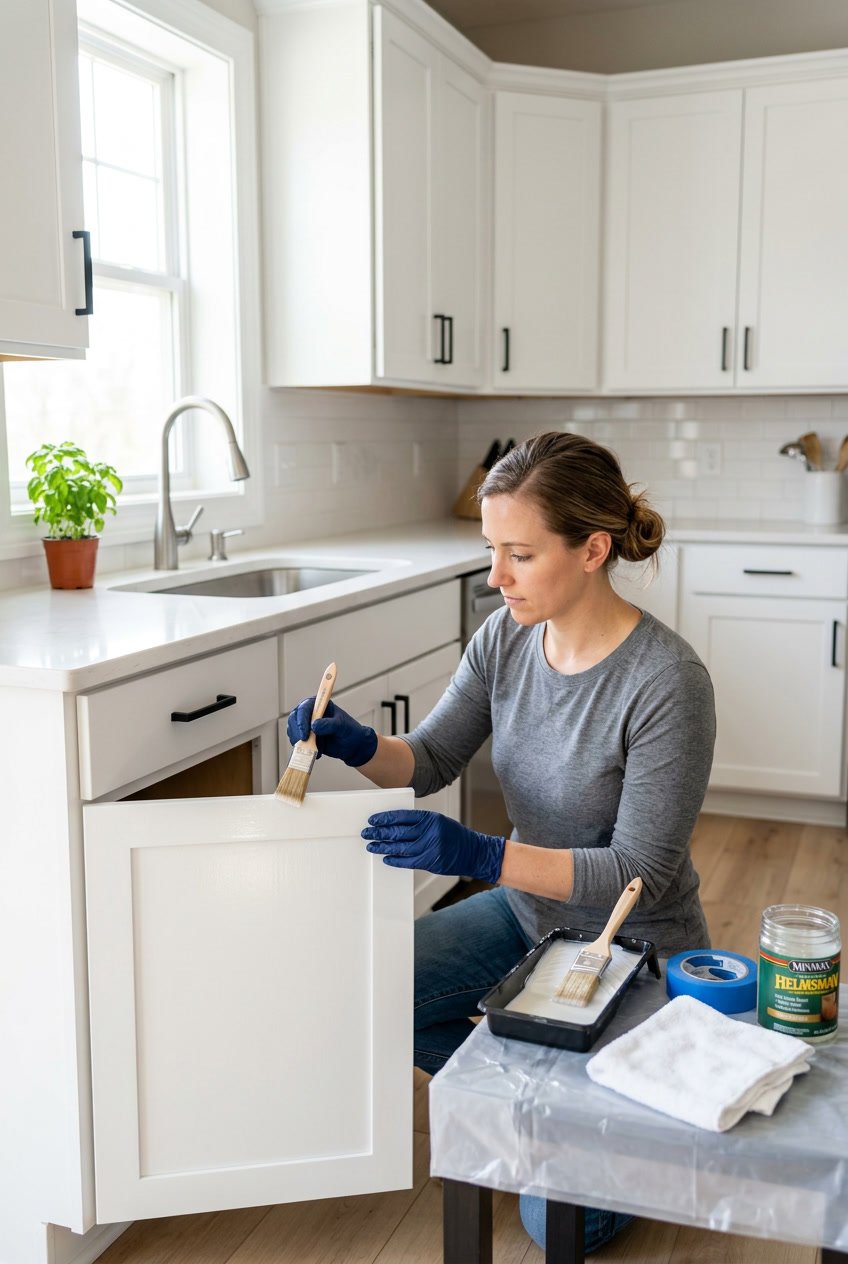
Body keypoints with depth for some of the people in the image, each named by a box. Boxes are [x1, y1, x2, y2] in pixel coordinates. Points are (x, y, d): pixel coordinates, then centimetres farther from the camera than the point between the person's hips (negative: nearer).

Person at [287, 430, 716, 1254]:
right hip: (530, 910, 6)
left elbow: (638, 875, -27)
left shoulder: (666, 682, -30)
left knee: (563, 1222, -7)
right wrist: (357, 746, -24)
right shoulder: (507, 637, -11)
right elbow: (432, 758, -2)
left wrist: (480, 855, -39)